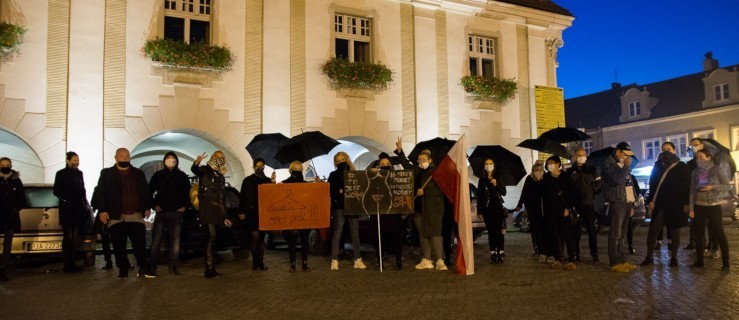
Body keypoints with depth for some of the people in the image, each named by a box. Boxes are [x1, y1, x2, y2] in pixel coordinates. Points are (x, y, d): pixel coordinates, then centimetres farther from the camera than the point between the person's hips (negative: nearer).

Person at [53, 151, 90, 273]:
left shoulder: (79, 173, 13)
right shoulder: (61, 174, 0)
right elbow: (56, 191, -1)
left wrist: (85, 203, 10)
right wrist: (64, 200, -15)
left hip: (78, 209, 5)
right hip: (66, 209, -5)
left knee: (75, 237, 6)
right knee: (68, 236, -7)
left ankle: (72, 263, 10)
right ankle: (67, 264, -3)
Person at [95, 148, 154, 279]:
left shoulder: (138, 173, 14)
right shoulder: (106, 173, 6)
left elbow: (146, 191, 16)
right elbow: (101, 193, 1)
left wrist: (147, 207, 8)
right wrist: (102, 210, -8)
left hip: (136, 215, 2)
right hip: (116, 217, -1)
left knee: (140, 243, 0)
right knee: (119, 245, 2)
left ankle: (143, 268, 6)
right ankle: (123, 270, 11)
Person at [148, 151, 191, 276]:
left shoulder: (182, 176, 11)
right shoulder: (158, 175, 7)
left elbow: (188, 193, 14)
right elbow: (149, 191, 7)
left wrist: (184, 206, 3)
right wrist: (154, 205, -2)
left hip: (177, 213, 1)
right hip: (161, 212, -1)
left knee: (175, 241, 2)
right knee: (156, 240, -4)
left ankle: (173, 267, 11)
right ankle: (152, 267, 1)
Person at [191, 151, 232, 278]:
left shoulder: (221, 177, 23)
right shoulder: (205, 170, 3)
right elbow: (194, 170, -22)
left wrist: (225, 217, 22)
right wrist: (196, 162, -47)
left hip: (217, 209, 7)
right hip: (207, 206, -7)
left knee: (213, 237, 6)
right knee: (211, 236, -17)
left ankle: (212, 268, 10)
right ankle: (209, 269, -19)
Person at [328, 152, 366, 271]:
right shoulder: (333, 175, 7)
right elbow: (331, 192, 0)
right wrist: (339, 192, -16)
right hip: (339, 207, -2)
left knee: (355, 233, 4)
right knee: (337, 232, -4)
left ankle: (357, 260, 9)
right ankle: (334, 260, -2)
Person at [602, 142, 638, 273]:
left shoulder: (623, 165, 21)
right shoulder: (608, 164, -6)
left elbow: (629, 185, 23)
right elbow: (617, 179, -23)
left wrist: (631, 205, 19)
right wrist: (626, 167, -13)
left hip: (626, 203, 9)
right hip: (617, 203, -8)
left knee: (622, 234, 11)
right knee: (615, 234, -8)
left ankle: (622, 260, 15)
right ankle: (615, 263, -6)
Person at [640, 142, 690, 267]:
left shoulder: (682, 166, 4)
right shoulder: (658, 165, 10)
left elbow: (687, 186, 0)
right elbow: (652, 184, 7)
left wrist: (686, 203, -8)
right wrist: (651, 200, -3)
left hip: (675, 204, -1)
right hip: (659, 204, 2)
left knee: (674, 232, 7)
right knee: (653, 230, -3)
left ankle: (674, 258, 16)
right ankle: (649, 257, 2)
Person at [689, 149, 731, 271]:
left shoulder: (717, 170, -4)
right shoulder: (695, 172, 7)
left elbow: (727, 186, -3)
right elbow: (692, 191, 7)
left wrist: (712, 187, -19)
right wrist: (691, 208, 3)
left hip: (714, 206, -4)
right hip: (699, 206, 4)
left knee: (719, 233, -3)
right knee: (699, 233, 5)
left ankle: (726, 262, 4)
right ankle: (699, 260, 12)